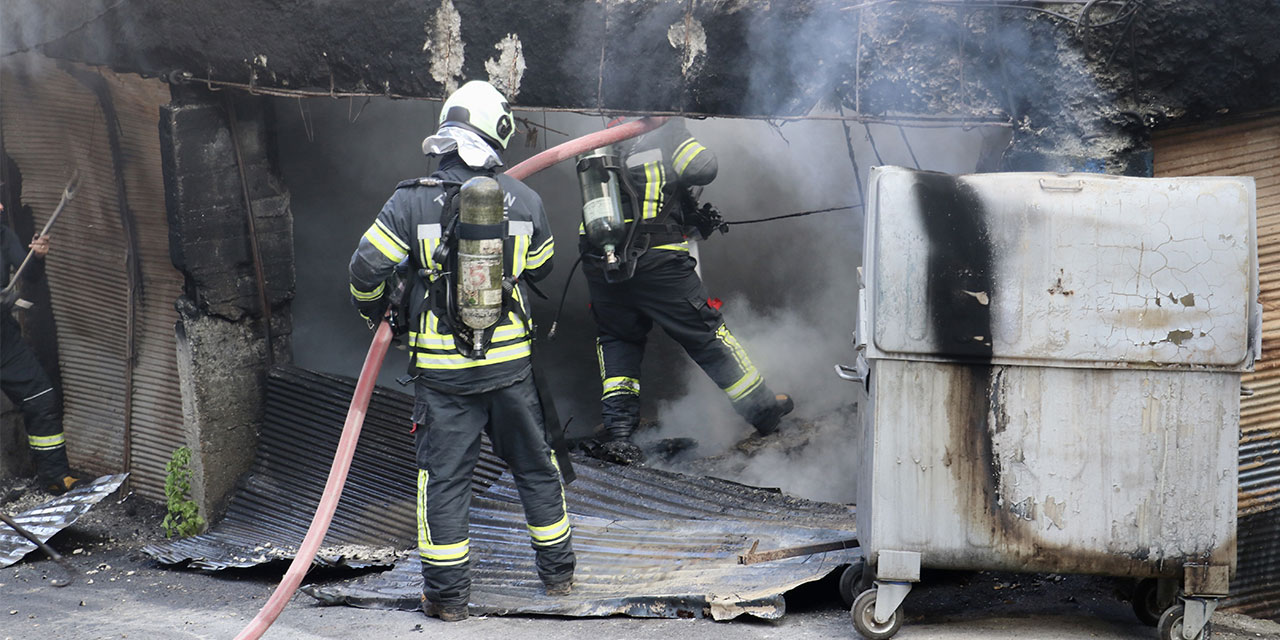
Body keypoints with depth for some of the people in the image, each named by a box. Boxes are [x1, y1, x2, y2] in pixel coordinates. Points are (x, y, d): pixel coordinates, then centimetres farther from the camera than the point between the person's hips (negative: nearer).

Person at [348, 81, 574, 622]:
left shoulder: (411, 200, -10)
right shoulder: (523, 199, -2)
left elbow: (367, 267, -10)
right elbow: (540, 268, 13)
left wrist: (375, 312, 10)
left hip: (442, 366, -2)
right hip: (510, 361, 2)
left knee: (444, 476, 7)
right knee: (534, 464, 17)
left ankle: (447, 594, 11)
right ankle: (557, 572, 29)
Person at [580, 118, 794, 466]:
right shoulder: (666, 131, 1)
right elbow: (703, 168, -12)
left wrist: (693, 217, 20)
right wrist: (686, 191, 11)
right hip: (657, 263, -4)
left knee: (616, 339, 22)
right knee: (706, 334, 9)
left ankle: (618, 434, 9)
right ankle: (762, 408, 25)